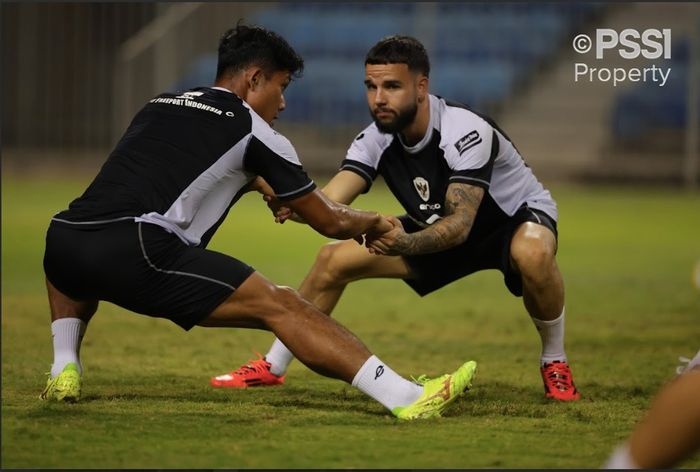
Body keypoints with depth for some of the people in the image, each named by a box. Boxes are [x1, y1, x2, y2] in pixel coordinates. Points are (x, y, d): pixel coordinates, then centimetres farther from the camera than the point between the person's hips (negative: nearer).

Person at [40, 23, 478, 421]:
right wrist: (375, 222, 37)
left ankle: (64, 371, 25)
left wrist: (258, 183, 64)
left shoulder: (159, 105, 28)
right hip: (134, 251, -6)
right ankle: (406, 398, -13)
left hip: (62, 239, 6)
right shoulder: (252, 131, 10)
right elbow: (330, 222, 16)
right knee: (283, 307, -4)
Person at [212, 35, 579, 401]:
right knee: (333, 258, -4)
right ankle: (273, 367, 13)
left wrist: (406, 243, -61)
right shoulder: (375, 141, -17)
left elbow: (460, 223, -42)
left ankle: (555, 364, -15)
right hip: (441, 230, 6)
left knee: (531, 254, -42)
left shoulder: (466, 131, -35)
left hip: (518, 216, -6)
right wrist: (290, 204, -51)